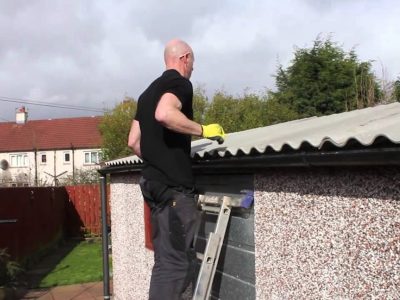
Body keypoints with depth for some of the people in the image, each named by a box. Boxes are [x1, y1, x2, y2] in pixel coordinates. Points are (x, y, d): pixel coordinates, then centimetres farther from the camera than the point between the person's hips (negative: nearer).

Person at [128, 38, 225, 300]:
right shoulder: (180, 82, -5)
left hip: (154, 181, 9)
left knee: (167, 259, 14)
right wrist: (202, 130, -17)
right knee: (176, 261, -6)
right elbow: (164, 114, -28)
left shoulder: (149, 91, 21)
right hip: (174, 185, -9)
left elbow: (133, 141, 19)